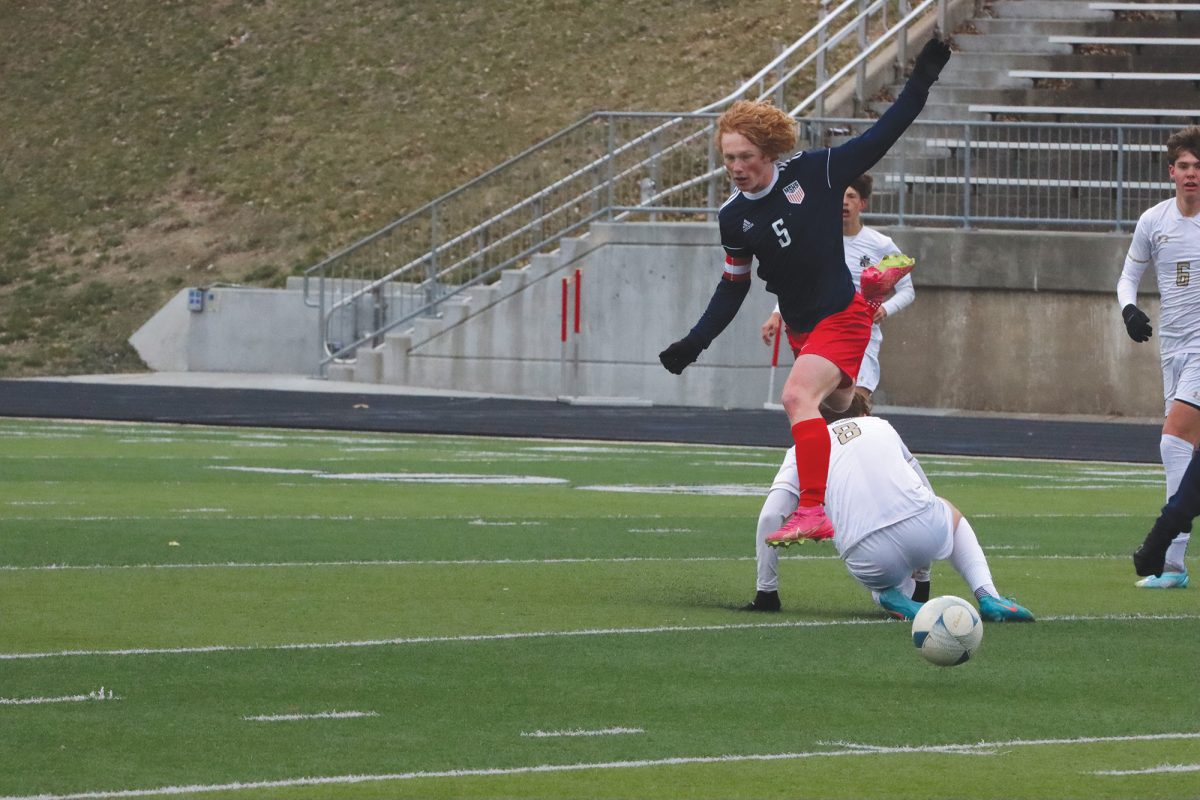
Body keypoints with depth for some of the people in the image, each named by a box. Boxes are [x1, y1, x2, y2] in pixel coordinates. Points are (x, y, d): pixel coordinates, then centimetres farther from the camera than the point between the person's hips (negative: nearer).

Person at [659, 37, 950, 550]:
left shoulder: (816, 173, -11)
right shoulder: (734, 217, 0)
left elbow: (881, 136, -5)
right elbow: (732, 288, 10)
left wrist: (923, 77, -8)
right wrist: (695, 343, 2)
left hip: (843, 317, -6)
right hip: (800, 329, 6)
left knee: (798, 396, -27)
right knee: (842, 414, 17)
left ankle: (814, 509, -35)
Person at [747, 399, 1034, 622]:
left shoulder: (803, 449, 20)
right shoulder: (881, 426, 27)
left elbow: (770, 516, 6)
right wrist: (921, 576, 48)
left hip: (869, 561, -1)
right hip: (927, 531, 1)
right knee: (950, 513, 39)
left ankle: (890, 597, 0)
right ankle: (987, 595, 16)